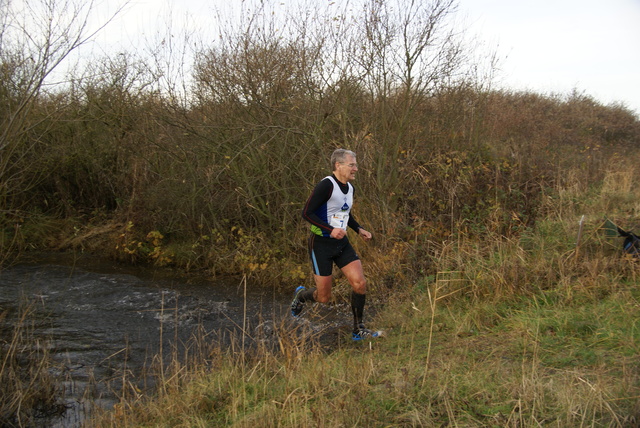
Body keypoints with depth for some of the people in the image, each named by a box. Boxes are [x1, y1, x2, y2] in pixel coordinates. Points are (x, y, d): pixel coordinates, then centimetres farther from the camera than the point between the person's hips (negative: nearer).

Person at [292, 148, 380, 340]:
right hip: (321, 244, -7)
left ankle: (358, 330, 7)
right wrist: (330, 229, -28)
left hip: (342, 243, 7)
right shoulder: (326, 185, -18)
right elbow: (306, 213, -21)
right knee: (324, 297, -1)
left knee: (360, 283, -7)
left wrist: (358, 229, 10)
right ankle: (301, 295, 34)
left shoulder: (349, 187, 8)